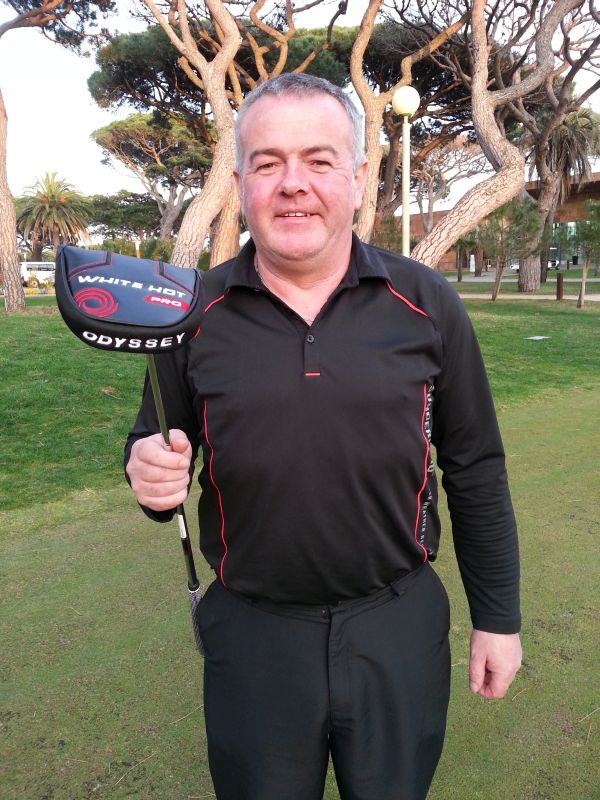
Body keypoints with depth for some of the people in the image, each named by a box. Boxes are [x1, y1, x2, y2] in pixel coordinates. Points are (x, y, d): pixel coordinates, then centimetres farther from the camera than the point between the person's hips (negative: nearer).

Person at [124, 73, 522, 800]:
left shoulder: (428, 306, -8)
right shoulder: (193, 314, -7)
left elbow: (475, 472, -1)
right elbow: (154, 444, 5)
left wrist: (497, 614, 3)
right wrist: (150, 471, -19)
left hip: (400, 627, 1)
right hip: (251, 632, 1)